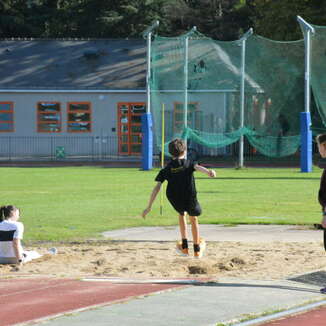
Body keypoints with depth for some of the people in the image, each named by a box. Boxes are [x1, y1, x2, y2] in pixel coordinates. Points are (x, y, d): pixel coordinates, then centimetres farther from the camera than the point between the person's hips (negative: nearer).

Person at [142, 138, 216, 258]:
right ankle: (197, 250, 39)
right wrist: (209, 171, -43)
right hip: (190, 198, -2)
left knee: (182, 214, 35)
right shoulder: (188, 163, 5)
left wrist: (149, 207, 5)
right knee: (193, 219, 27)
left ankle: (184, 247, 31)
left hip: (175, 201, 2)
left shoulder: (166, 169, 10)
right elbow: (198, 167, -20)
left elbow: (157, 187, 4)